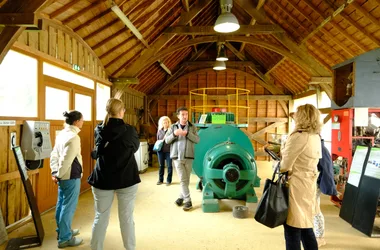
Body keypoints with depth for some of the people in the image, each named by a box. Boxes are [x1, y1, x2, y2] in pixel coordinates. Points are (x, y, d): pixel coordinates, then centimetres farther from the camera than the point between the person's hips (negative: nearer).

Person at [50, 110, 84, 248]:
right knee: (68, 206, 1)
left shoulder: (62, 134, 8)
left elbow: (54, 155, 8)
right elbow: (67, 159, -23)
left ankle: (62, 231, 35)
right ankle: (65, 238, 11)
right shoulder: (73, 137, -19)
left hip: (63, 176, 9)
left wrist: (55, 172, 4)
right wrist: (59, 174, -12)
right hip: (71, 176, -9)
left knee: (61, 204, 19)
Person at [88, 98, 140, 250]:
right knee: (126, 217, 9)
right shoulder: (129, 130, -12)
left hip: (102, 179, 3)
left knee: (100, 217, 13)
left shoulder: (99, 130, -3)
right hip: (127, 179, -2)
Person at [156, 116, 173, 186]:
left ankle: (168, 180, 16)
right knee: (161, 165, 13)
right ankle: (160, 179, 26)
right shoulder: (159, 131, 9)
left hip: (168, 150, -4)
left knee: (169, 166, 4)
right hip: (160, 151, 4)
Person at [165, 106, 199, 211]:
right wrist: (174, 134, -18)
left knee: (186, 180, 7)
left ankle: (181, 197, 22)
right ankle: (188, 201, 2)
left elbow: (197, 140, -4)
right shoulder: (173, 127, 6)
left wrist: (187, 133, -19)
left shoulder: (192, 127, 6)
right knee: (183, 179, -5)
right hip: (177, 157, -1)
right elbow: (166, 140, 1)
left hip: (189, 157, 1)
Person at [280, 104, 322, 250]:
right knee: (305, 225, 19)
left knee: (292, 227, 2)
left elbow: (285, 165, -17)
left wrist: (279, 169, 3)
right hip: (309, 183, 9)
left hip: (296, 185, -9)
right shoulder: (316, 137, 8)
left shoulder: (298, 137, -19)